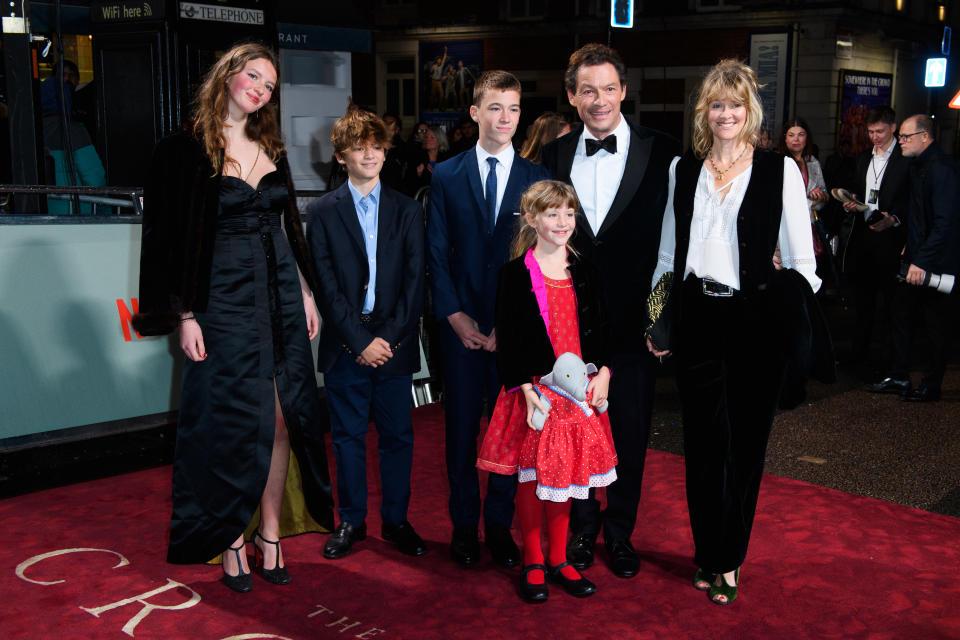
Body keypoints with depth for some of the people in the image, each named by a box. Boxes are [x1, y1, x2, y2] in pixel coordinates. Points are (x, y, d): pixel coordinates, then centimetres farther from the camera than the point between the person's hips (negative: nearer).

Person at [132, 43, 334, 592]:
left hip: (281, 294, 5)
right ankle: (231, 540, 15)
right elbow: (171, 239, -7)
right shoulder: (185, 152, -5)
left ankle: (271, 531, 18)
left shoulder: (271, 149, 12)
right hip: (225, 300, -5)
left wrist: (307, 294, 11)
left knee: (282, 419, 5)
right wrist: (185, 317, -11)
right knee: (237, 422, 0)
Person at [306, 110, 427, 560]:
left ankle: (396, 520, 21)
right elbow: (326, 286, -3)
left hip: (395, 343, 1)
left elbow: (415, 282, 1)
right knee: (347, 437, 7)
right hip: (345, 345, -1)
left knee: (397, 435, 7)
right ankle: (351, 522, 21)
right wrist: (360, 341, -11)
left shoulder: (408, 211, 8)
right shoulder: (323, 212, 4)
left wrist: (390, 338, -9)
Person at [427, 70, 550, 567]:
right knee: (461, 425, 6)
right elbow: (436, 254, 3)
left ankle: (500, 526, 20)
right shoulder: (445, 176, 5)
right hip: (461, 323, 0)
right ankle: (464, 525, 21)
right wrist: (455, 316, -6)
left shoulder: (537, 179, 4)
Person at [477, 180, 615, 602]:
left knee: (566, 472, 11)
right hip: (534, 389, -4)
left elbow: (600, 330, 11)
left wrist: (602, 373, -4)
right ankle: (533, 563, 19)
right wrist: (525, 387, -16)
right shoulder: (516, 274, -5)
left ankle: (558, 559, 25)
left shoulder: (584, 273, 9)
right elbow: (507, 338, -8)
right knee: (532, 474, 4)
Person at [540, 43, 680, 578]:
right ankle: (583, 528, 29)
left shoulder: (663, 152, -4)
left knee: (631, 432, 10)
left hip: (634, 319, -2)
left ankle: (620, 532, 28)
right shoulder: (555, 156, 5)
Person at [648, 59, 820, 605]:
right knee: (704, 441, 7)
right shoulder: (682, 169, 8)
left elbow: (800, 259, 0)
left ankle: (727, 559, 25)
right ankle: (711, 556, 23)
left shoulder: (781, 170, -1)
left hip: (756, 319, -2)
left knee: (745, 441, 7)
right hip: (696, 319, 2)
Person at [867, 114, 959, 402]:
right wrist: (909, 246, 14)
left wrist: (922, 261, -25)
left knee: (936, 325, 3)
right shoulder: (918, 165, 11)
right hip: (916, 258, 9)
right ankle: (897, 377, 21)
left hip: (934, 261, -9)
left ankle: (931, 386, 13)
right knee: (901, 316, 11)